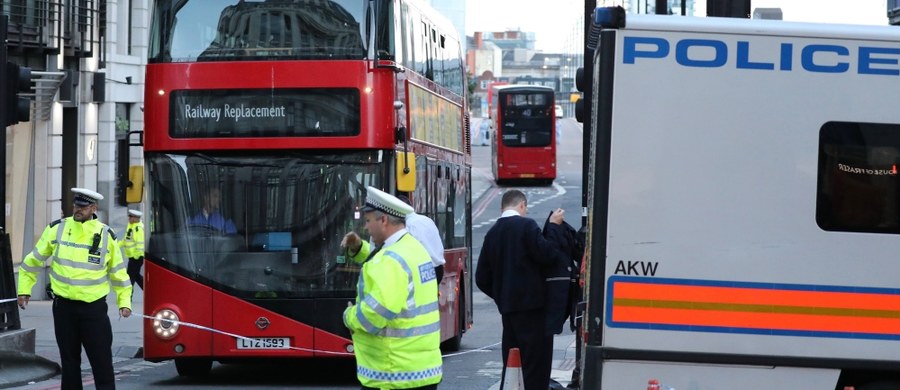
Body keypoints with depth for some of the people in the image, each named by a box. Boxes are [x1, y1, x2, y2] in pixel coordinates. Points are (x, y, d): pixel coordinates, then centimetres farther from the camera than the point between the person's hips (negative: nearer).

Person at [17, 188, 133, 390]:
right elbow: (34, 260, 11)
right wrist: (24, 289, 11)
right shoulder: (56, 229, 0)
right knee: (69, 359, 9)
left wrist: (124, 302, 2)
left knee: (102, 358, -3)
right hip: (63, 306, 1)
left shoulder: (106, 235, 0)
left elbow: (118, 271, 8)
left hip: (94, 307, -1)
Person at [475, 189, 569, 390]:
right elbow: (547, 255, -16)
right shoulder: (526, 226, -9)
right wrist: (553, 226, -6)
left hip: (507, 307, 7)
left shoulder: (492, 233, 11)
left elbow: (482, 278, 11)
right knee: (536, 364, -6)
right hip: (532, 305, -7)